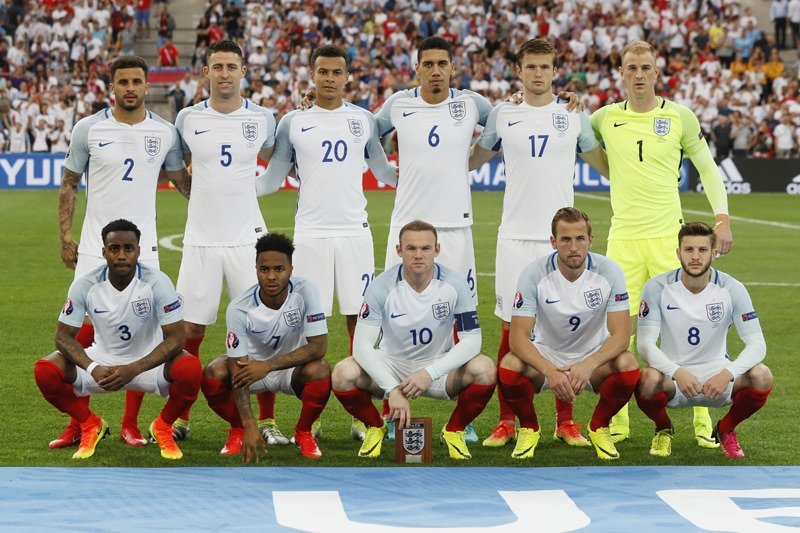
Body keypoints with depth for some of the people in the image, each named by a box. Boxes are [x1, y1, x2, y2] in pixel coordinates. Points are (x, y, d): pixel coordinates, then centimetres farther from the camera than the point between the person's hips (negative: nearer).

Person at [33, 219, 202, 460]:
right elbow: (64, 335, -11)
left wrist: (134, 369, -34)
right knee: (45, 370, -23)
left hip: (149, 361, -2)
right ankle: (90, 425, 6)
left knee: (191, 369, -33)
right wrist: (93, 369, -30)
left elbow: (175, 338, -21)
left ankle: (163, 427, 0)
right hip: (102, 361, 2)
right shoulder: (85, 285, -16)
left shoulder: (157, 282, -21)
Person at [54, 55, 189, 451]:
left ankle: (130, 424, 9)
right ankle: (77, 423, 5)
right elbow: (69, 184, 7)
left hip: (143, 245, 1)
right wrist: (65, 236, 2)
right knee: (85, 331, -5)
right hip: (94, 245, -1)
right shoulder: (89, 129, -1)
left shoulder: (164, 133, 3)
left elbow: (181, 180, 16)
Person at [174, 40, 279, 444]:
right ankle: (180, 419, 15)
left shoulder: (262, 119, 2)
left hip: (247, 238, 0)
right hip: (200, 239, 0)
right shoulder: (188, 118, 2)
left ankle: (267, 422, 6)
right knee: (190, 332, 3)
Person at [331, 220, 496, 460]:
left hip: (438, 368, 0)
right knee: (343, 373, -29)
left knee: (484, 369, -29)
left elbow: (471, 340, -17)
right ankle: (375, 428, 3)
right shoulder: (382, 287, -19)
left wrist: (430, 373, -30)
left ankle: (454, 430, -1)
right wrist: (393, 390, -34)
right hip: (391, 366, 0)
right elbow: (362, 346, -22)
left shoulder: (454, 283, -16)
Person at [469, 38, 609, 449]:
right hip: (515, 237, 0)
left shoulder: (574, 115, 6)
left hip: (560, 235, 0)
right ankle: (506, 421, 8)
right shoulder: (502, 115, 7)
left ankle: (565, 420, 8)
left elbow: (603, 164, 17)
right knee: (510, 329, 1)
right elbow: (471, 161, 20)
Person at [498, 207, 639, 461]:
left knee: (628, 366, -31)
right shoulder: (534, 274, -19)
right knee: (509, 367, -32)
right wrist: (549, 371, -39)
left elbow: (621, 335, -20)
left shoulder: (609, 272, -17)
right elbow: (518, 336, -21)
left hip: (594, 357, 1)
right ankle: (528, 428, 0)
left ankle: (599, 427, -1)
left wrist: (588, 365, -38)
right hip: (546, 357, 0)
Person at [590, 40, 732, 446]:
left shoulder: (680, 117, 2)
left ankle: (702, 422, 5)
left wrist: (722, 220, 2)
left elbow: (707, 168, 10)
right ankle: (617, 422, 9)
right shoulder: (606, 118, 6)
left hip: (670, 236, -1)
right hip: (622, 238, 1)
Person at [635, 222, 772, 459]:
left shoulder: (732, 289, -10)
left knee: (762, 377, -28)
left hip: (717, 375, 1)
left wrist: (727, 374, -33)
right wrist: (677, 373, -34)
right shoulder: (658, 288, -12)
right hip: (672, 376, -1)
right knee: (648, 380, -36)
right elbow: (645, 343, -15)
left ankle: (725, 430, 5)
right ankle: (663, 430, 2)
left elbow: (756, 344, -14)